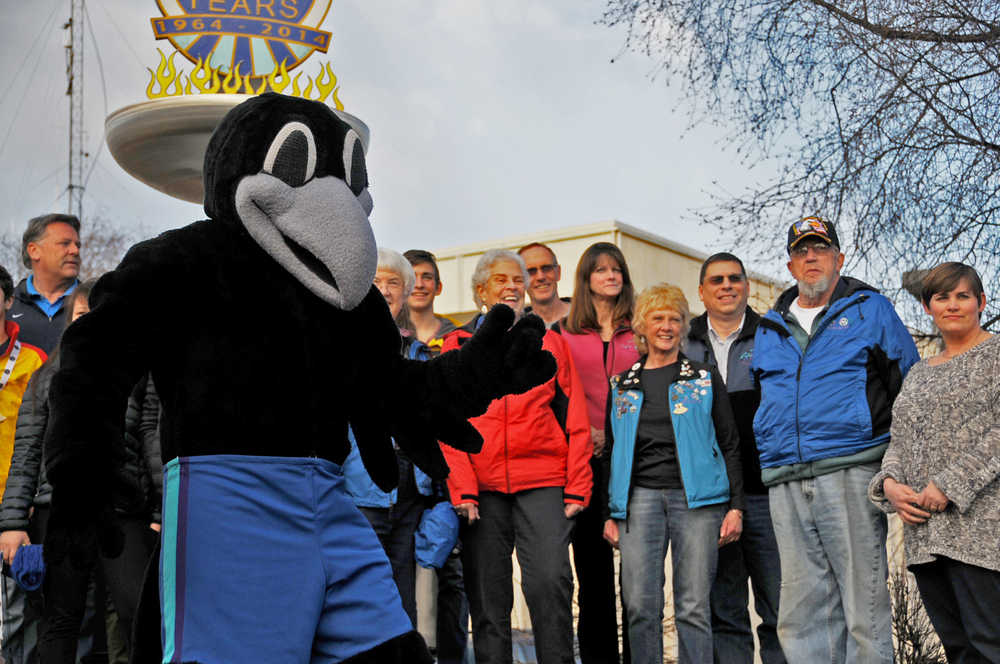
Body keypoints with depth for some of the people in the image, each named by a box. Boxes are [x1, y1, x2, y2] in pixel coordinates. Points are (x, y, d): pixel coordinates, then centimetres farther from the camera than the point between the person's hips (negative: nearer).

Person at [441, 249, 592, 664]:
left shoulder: (549, 343, 12)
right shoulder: (458, 346, 9)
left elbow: (574, 420, 9)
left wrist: (577, 487, 0)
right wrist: (462, 488, -7)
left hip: (542, 484, 0)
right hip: (483, 488, 0)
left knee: (549, 581, -11)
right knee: (487, 595, 5)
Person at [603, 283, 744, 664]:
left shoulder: (705, 379, 11)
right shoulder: (622, 386, 16)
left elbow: (729, 445, 9)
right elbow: (610, 455, 18)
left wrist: (736, 506, 0)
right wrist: (609, 514, 10)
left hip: (696, 496, -1)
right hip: (640, 496, 2)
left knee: (693, 607, -4)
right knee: (640, 605, -4)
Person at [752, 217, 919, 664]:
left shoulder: (870, 308, 9)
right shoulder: (769, 327, 20)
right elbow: (753, 399, 26)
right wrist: (768, 463, 14)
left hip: (850, 473, -4)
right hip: (785, 485, 4)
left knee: (864, 603, -3)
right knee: (801, 611, 5)